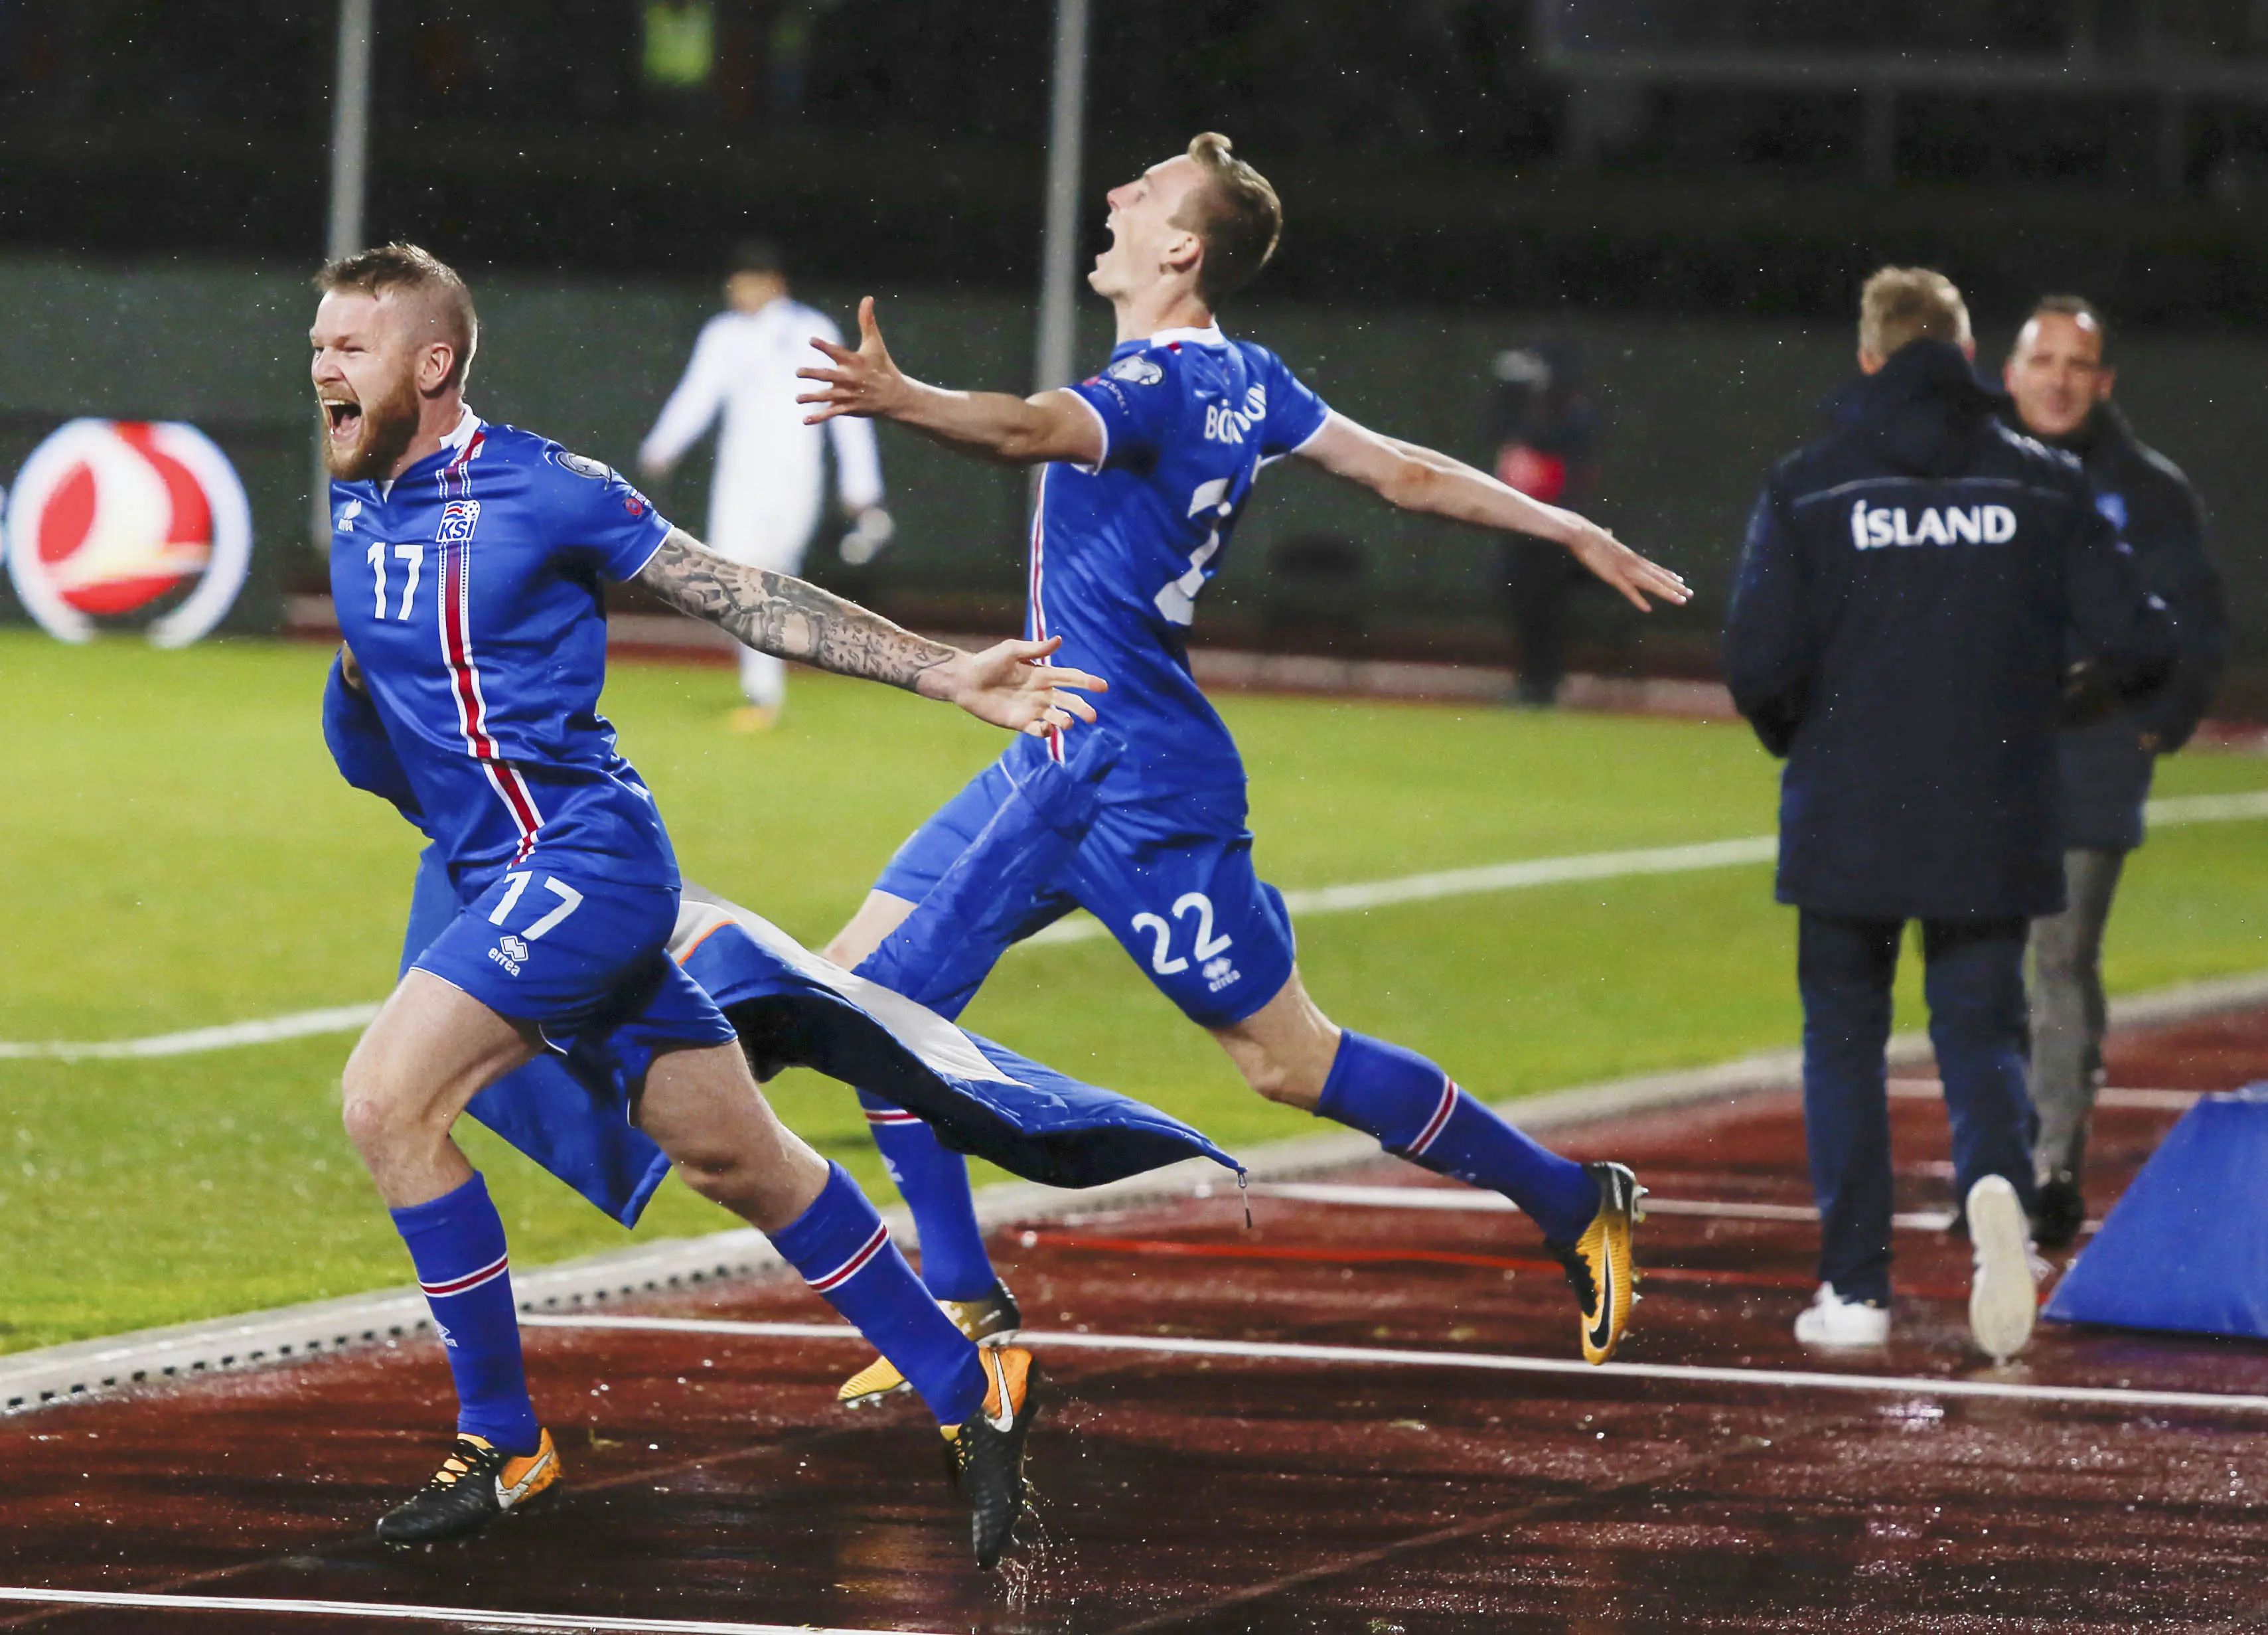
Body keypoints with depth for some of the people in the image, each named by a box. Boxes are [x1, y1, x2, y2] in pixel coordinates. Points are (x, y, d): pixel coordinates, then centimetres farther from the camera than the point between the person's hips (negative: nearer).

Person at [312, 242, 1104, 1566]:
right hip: (501, 878, 7)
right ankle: (969, 1392, 23)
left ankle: (502, 1443, -8)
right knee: (741, 1159, 12)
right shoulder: (352, 504, 9)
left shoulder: (540, 488, -10)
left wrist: (945, 674, -7)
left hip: (585, 858, -7)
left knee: (390, 1099, -19)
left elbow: (745, 599, -6)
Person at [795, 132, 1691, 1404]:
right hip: (1058, 768, 10)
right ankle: (962, 1305, 9)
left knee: (1288, 1060, 0)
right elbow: (1405, 472, 14)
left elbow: (1035, 430, -44)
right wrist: (1576, 535, 25)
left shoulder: (1164, 387, -22)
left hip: (1143, 797, -10)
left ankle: (1573, 1203, 15)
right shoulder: (1242, 381, 6)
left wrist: (899, 400, -64)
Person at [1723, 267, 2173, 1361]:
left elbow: (1760, 664, -10)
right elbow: (2134, 646, -5)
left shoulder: (1809, 486, -3)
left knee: (1844, 1042, 12)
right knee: (1980, 1033, 9)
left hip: (1847, 822, -1)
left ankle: (1854, 1290, 10)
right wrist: (2110, 682, 19)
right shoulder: (2042, 484, 1)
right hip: (1993, 830, 1)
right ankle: (1995, 1181, -23)